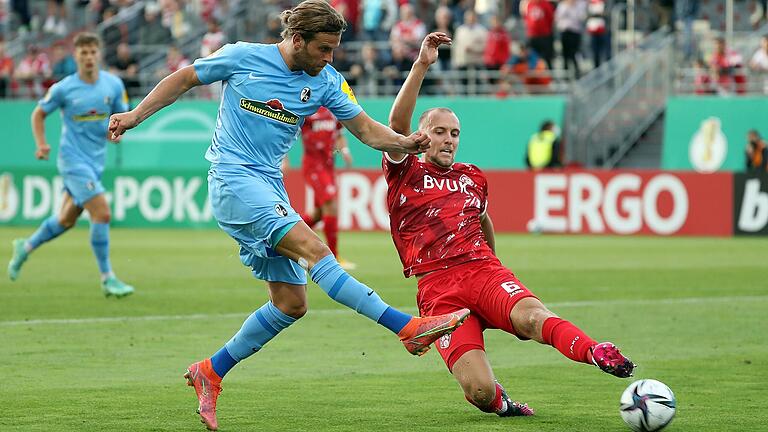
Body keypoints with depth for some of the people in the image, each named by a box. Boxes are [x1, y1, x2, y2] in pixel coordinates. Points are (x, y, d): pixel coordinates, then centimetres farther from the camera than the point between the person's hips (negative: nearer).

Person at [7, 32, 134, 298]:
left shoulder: (114, 85, 0)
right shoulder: (64, 89, -10)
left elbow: (122, 115, 13)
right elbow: (39, 114, 4)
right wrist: (41, 144, -9)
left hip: (96, 161, 6)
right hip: (73, 159, -6)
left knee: (66, 220, 17)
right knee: (102, 213, -17)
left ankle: (25, 247, 41)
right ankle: (107, 279, -9)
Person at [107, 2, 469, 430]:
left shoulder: (326, 81, 5)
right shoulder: (242, 57, -6)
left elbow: (366, 128, 4)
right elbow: (184, 79, 6)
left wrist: (405, 142, -15)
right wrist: (135, 115, 2)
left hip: (269, 186, 7)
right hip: (233, 177, -7)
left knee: (291, 303, 3)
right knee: (313, 248, -23)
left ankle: (210, 372, 17)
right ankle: (409, 327, -34)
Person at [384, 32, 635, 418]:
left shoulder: (473, 178, 22)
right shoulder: (404, 174, 8)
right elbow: (397, 122, -9)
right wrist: (422, 65, -17)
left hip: (483, 269, 3)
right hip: (437, 287, -3)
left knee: (531, 316, -35)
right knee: (480, 392, -21)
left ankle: (597, 354, -53)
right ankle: (498, 400, 12)